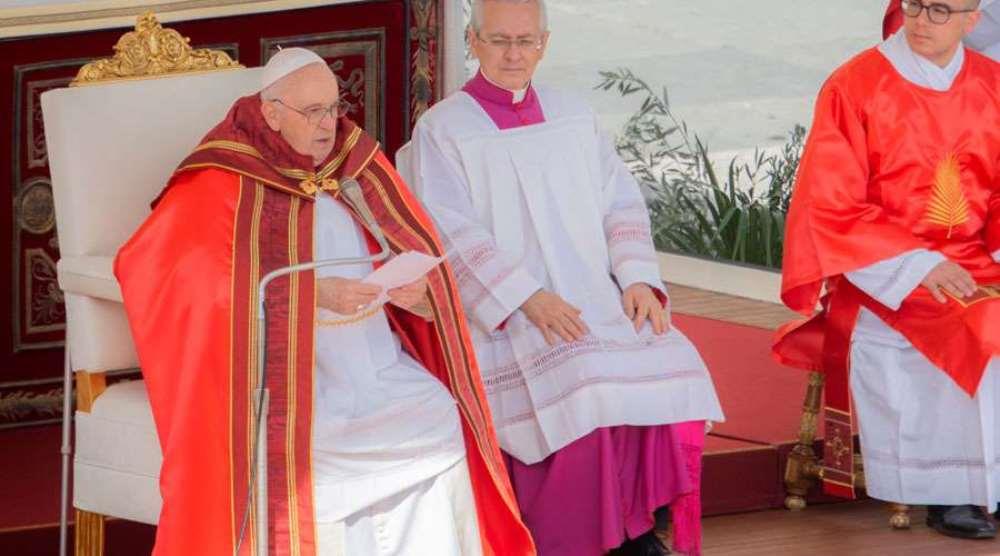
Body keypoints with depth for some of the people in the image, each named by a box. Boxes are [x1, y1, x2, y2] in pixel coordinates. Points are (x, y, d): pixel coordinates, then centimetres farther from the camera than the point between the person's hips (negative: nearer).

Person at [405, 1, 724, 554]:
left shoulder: (573, 116, 15)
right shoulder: (441, 130, 1)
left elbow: (621, 204, 13)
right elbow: (453, 232, -10)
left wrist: (637, 279, -6)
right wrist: (528, 297, -23)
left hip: (597, 300, 5)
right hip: (504, 318, -4)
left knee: (671, 369, -22)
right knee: (580, 393, -31)